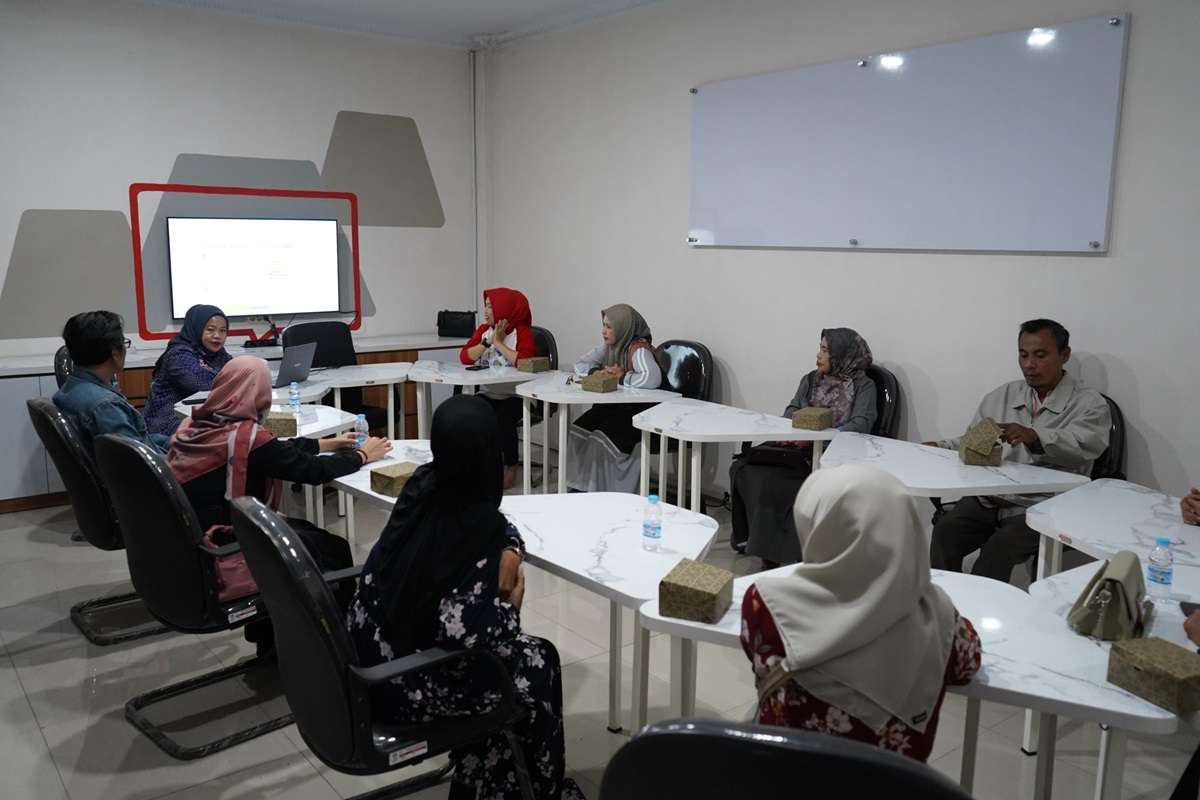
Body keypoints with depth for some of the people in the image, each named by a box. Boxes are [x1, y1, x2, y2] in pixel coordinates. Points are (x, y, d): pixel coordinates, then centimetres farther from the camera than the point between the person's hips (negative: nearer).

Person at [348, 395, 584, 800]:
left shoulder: (421, 484, -2)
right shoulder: (480, 525, -25)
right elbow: (469, 635, -29)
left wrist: (510, 552, -5)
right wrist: (512, 601, -11)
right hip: (405, 685, -7)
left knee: (514, 647, 24)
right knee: (538, 661, 13)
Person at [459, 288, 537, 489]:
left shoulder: (522, 331, -7)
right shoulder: (483, 330, 9)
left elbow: (524, 361, -25)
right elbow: (465, 357, -3)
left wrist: (499, 343, -14)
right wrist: (488, 341, -13)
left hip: (516, 397, -5)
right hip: (489, 394, 5)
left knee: (502, 419, -31)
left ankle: (511, 467, -6)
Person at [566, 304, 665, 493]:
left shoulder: (639, 349, -20)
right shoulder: (609, 346, 6)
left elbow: (652, 378, -39)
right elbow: (580, 365, 14)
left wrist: (623, 376, -23)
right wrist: (596, 373, -8)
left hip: (643, 411, -8)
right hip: (616, 406, 8)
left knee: (602, 441, -27)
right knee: (578, 433, -12)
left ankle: (601, 493, -11)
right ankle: (579, 487, -2)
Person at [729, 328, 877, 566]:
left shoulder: (863, 386, 1)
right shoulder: (811, 379, 19)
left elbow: (861, 425, -13)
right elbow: (792, 410, 15)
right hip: (798, 451, 6)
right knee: (742, 467, -18)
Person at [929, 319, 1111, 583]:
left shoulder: (1089, 403, 3)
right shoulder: (1001, 397, 17)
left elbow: (1080, 447, -17)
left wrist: (1035, 437, -35)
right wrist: (940, 448, -4)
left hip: (1042, 505, -4)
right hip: (987, 499, 4)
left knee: (998, 548, -31)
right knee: (944, 533, -23)